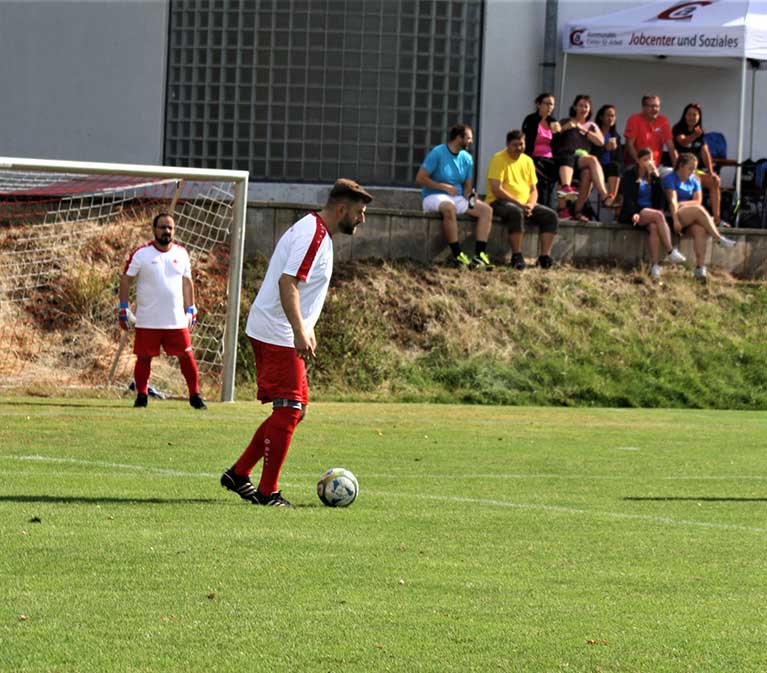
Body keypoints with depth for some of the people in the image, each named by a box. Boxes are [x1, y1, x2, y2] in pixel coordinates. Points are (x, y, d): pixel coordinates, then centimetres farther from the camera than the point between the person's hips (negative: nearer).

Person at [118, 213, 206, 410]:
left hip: (176, 319, 2)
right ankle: (141, 395, 15)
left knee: (187, 356, 0)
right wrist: (124, 309, -5)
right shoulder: (141, 253, -4)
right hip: (147, 320, -2)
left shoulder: (181, 253, 7)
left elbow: (187, 282, 16)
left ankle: (195, 395, 10)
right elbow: (126, 280, -1)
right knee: (144, 357, 1)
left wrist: (190, 310, 13)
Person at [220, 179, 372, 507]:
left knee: (295, 409, 13)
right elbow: (287, 282, -25)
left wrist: (306, 329, 25)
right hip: (277, 334, -11)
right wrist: (300, 332, -30)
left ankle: (238, 475, 18)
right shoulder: (313, 234, -16)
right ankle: (267, 492, -5)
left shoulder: (316, 231, 16)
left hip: (279, 334, 11)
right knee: (288, 411, -9)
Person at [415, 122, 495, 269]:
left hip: (457, 198, 7)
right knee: (449, 207, -41)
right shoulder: (438, 153, -9)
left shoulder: (466, 158, 11)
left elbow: (468, 185, 17)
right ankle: (457, 256, -39)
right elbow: (420, 178, -12)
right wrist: (444, 187, -15)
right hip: (434, 197, -7)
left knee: (486, 210, -14)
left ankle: (479, 254, -23)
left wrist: (469, 194, -8)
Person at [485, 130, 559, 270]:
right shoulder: (498, 159, -7)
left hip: (525, 204, 7)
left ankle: (544, 257, -17)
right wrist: (519, 204, -19)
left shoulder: (527, 161, 14)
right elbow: (496, 189, -16)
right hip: (500, 202, -7)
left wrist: (530, 204, -8)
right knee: (516, 212, -39)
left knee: (551, 216, -12)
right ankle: (517, 257, -32)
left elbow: (533, 189, 15)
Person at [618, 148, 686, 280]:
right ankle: (670, 252, -36)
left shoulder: (653, 176, 20)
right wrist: (634, 213, -19)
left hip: (651, 212, 4)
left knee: (654, 226, -33)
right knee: (658, 215, -34)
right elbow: (628, 197, -5)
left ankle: (655, 266, -45)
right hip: (636, 212, -4)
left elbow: (659, 197, 10)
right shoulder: (630, 175, 6)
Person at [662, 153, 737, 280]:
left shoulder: (694, 181, 18)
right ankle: (719, 239, -31)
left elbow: (698, 201, 5)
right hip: (672, 215, -5)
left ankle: (700, 267, -42)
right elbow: (672, 201, -13)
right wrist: (676, 220, -24)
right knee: (699, 210, -31)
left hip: (690, 219, 5)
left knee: (700, 229, -30)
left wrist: (682, 203, -11)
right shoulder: (670, 179, 0)